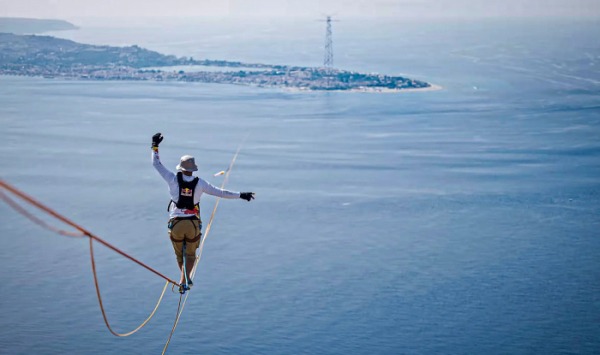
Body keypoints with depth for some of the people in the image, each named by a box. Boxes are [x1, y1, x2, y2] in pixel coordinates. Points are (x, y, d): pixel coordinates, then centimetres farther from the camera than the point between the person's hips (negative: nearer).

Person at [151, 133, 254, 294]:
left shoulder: (173, 179, -8)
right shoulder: (200, 183, -6)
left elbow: (157, 165, 1)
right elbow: (221, 192, -2)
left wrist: (155, 147, 12)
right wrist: (240, 195, 7)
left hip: (176, 223, 0)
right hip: (193, 223, 0)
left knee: (179, 254, 20)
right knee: (190, 254, 15)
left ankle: (185, 278, 17)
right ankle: (184, 280, -2)